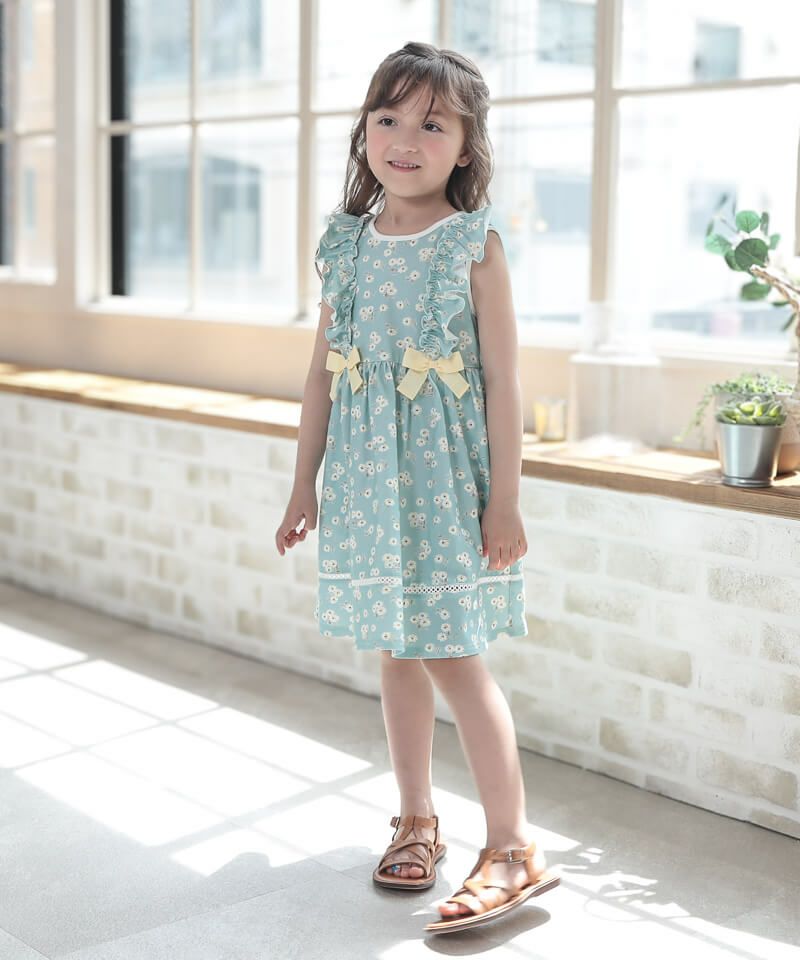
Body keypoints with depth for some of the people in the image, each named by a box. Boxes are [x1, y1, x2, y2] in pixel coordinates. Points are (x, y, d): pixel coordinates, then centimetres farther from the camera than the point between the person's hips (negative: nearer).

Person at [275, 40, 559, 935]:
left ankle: (512, 846, 5)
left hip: (445, 478, -5)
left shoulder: (475, 245, -6)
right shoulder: (346, 243, 7)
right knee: (397, 651, 12)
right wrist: (305, 485, 11)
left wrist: (504, 497, -11)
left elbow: (501, 379, -7)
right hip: (367, 477, 5)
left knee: (452, 655, -6)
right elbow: (323, 373, 11)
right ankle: (416, 820, 27)